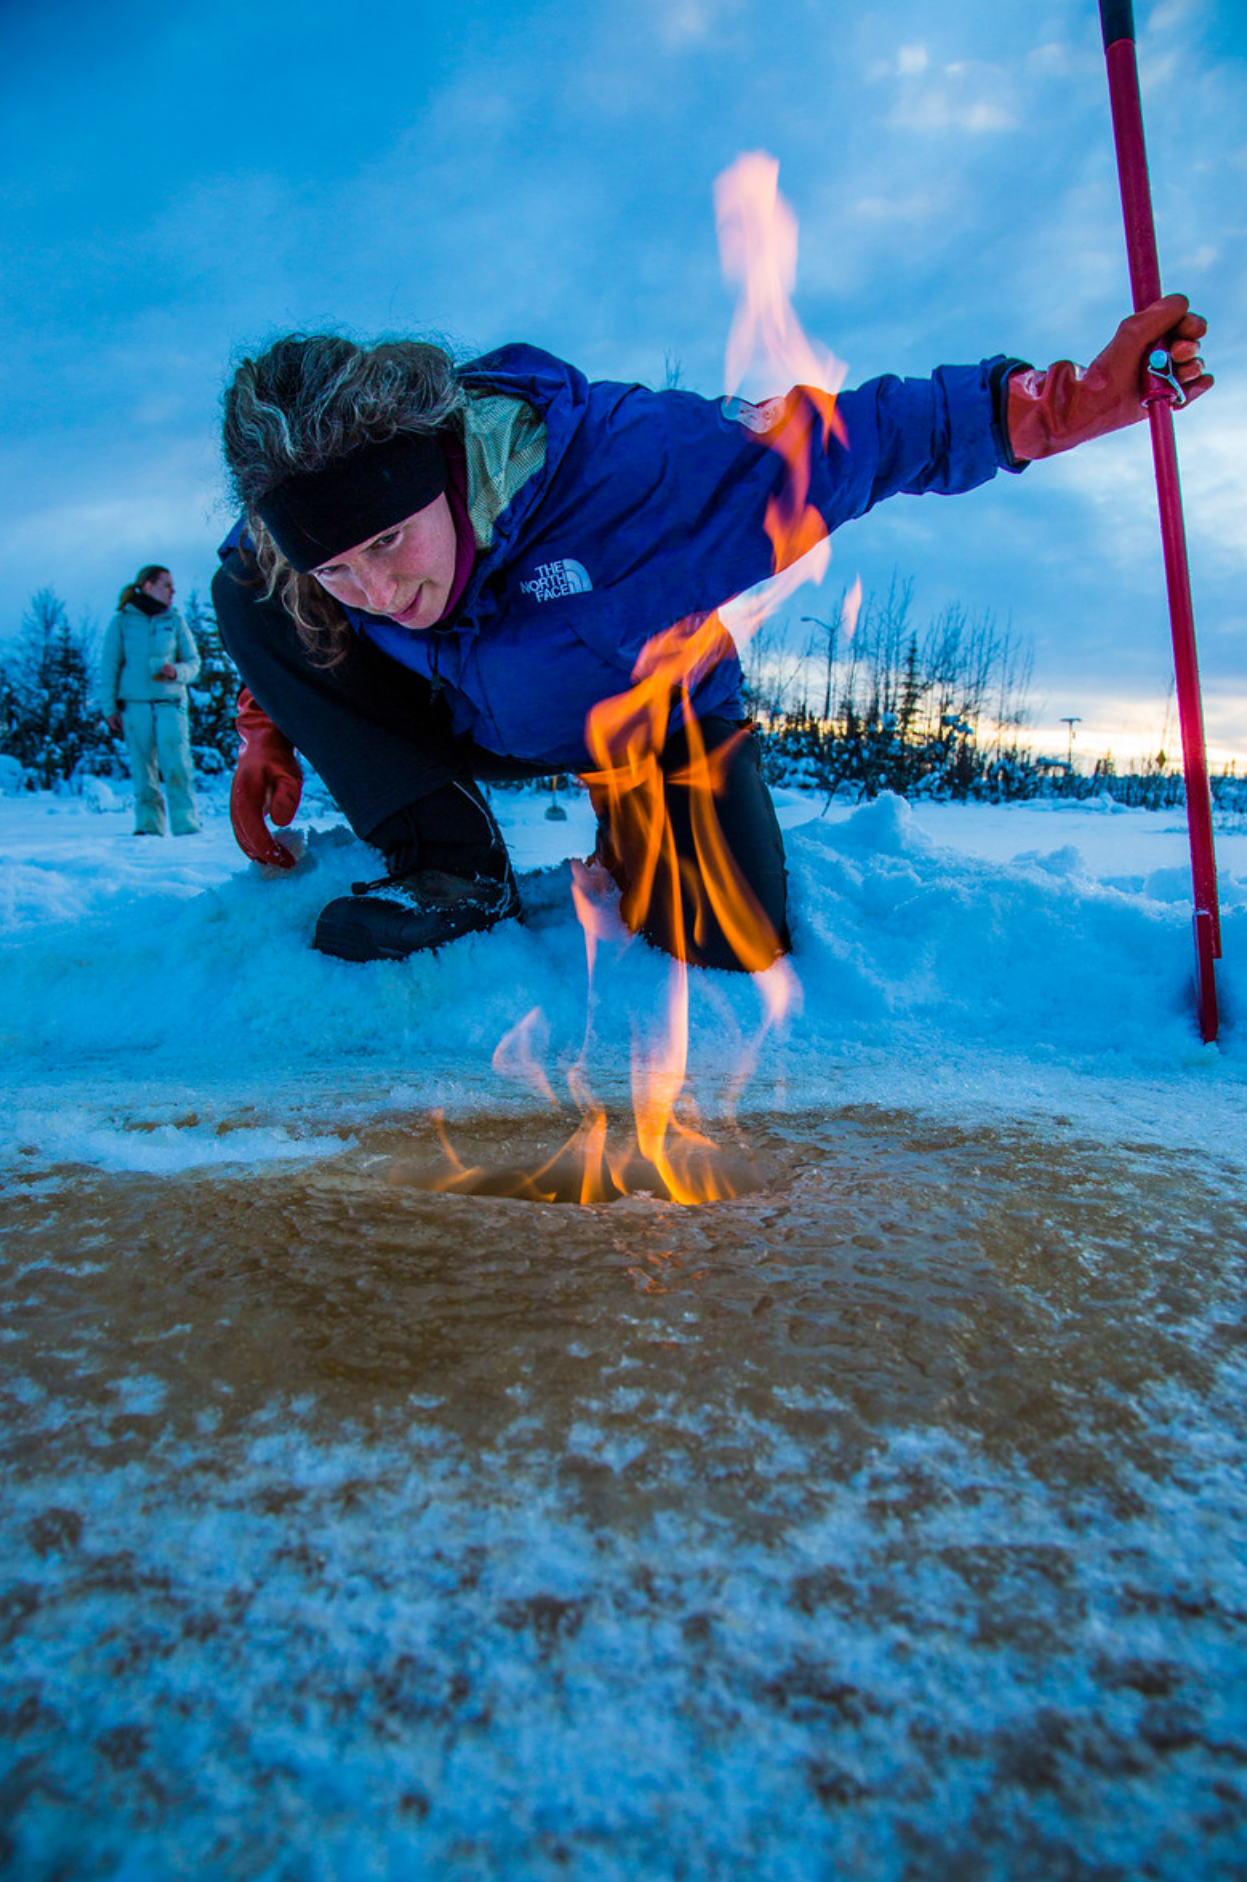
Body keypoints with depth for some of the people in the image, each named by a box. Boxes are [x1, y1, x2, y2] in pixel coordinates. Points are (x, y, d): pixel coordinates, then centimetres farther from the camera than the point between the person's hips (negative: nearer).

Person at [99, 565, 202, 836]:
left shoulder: (175, 621, 11)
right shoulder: (122, 621, 7)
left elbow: (193, 661, 12)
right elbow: (108, 666, 7)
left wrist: (177, 672, -11)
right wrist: (109, 708, 0)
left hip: (170, 703, 0)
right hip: (135, 704, 0)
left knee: (177, 765, -12)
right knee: (143, 766, 1)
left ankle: (186, 825, -10)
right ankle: (149, 824, 7)